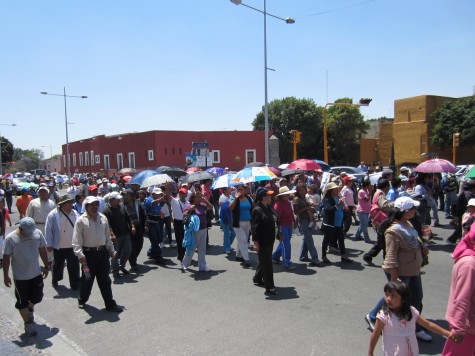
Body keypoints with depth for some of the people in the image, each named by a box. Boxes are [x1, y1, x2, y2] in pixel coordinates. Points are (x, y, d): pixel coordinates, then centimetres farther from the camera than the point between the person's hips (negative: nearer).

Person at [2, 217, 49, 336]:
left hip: (36, 274, 4)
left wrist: (46, 266, 8)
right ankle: (28, 323, 28)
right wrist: (6, 276, -6)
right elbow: (6, 258, -10)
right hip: (20, 277, -3)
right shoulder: (10, 238, -18)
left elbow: (42, 250, 3)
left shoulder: (38, 233, -9)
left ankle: (30, 309, 50)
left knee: (37, 297, 18)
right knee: (22, 302, 8)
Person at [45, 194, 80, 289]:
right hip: (58, 247, -2)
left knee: (74, 267, 4)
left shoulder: (75, 214, 1)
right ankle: (55, 280, 42)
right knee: (58, 265, 19)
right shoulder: (53, 214, -11)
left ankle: (75, 284, 15)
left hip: (72, 246, 2)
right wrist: (49, 244, -8)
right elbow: (48, 230, -8)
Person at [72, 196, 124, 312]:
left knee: (105, 280, 8)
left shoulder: (103, 218, 7)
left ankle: (110, 304, 14)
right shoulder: (81, 220, -9)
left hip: (102, 252, 4)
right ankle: (82, 300, 34)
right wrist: (80, 254, -21)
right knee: (87, 278, 9)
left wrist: (111, 250, 16)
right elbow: (77, 240, -12)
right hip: (88, 253, -4)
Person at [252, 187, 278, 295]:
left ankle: (257, 279, 39)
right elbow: (255, 227, -20)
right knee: (267, 264, -3)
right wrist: (255, 242, -22)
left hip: (270, 240, 9)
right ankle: (269, 287, 6)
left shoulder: (269, 207, 8)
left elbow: (276, 220, 17)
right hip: (262, 242, -9)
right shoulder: (257, 210, -18)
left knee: (264, 261, 21)